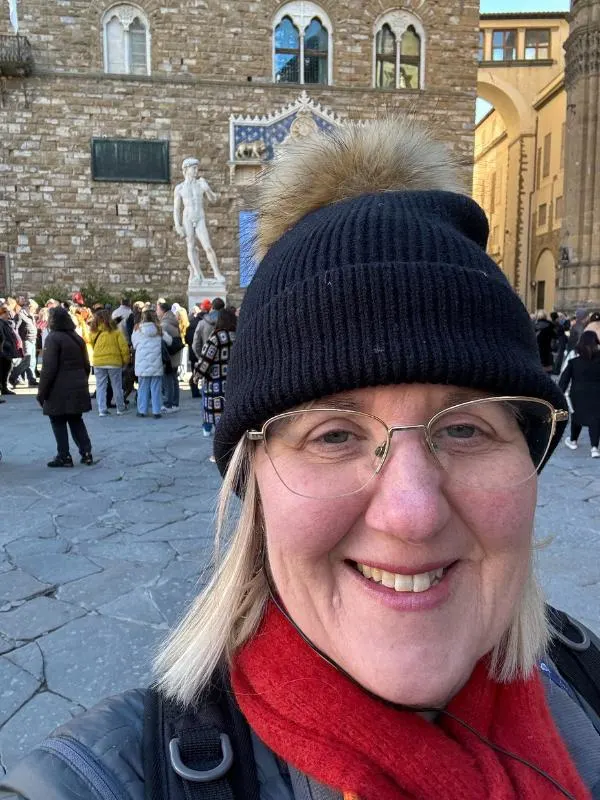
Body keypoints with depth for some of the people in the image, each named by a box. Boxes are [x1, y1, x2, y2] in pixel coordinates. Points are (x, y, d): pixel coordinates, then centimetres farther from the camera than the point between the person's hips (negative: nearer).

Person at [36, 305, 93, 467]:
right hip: (77, 389, 7)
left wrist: (42, 391, -10)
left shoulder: (53, 338, -11)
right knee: (76, 420, 14)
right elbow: (86, 365, 15)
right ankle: (86, 453, 11)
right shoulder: (77, 338, 11)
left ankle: (64, 456, 6)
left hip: (59, 391, -7)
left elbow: (49, 368, -15)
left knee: (58, 422, 4)